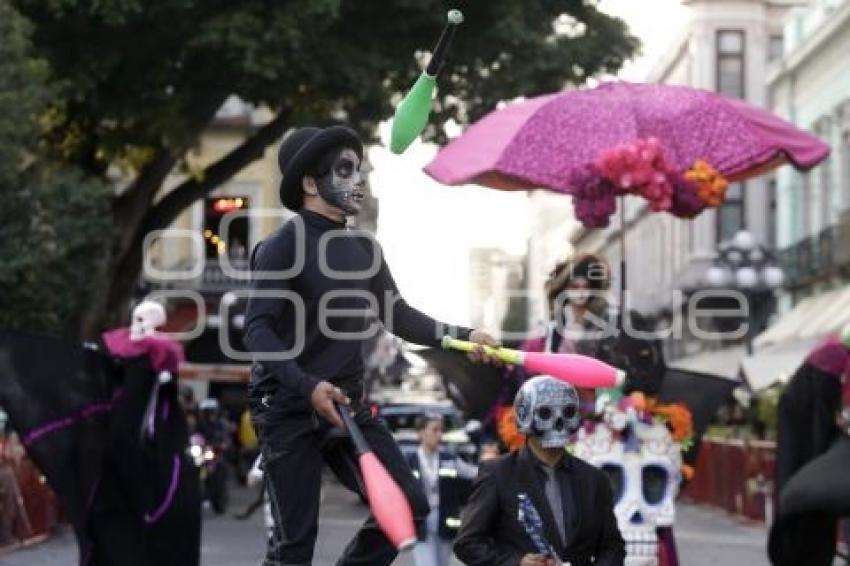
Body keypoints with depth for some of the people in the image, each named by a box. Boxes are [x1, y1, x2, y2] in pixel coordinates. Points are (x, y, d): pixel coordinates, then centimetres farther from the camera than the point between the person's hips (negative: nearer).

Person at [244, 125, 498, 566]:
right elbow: (257, 329, -17)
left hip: (348, 406, 7)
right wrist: (308, 387, -30)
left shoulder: (364, 249, 11)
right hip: (289, 412, -7)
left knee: (408, 506, 2)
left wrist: (462, 337, -2)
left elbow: (397, 315, 12)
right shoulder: (283, 247, -10)